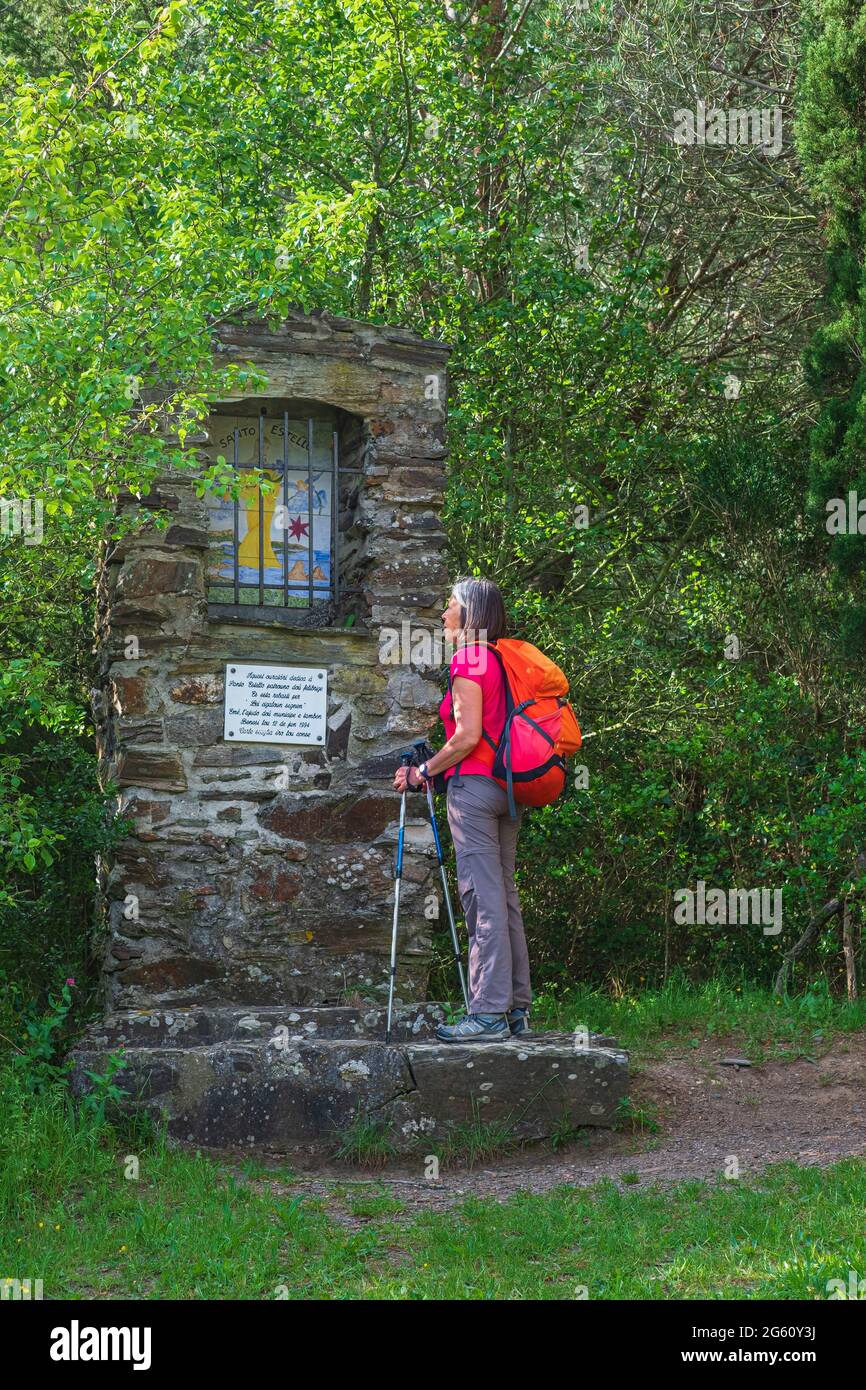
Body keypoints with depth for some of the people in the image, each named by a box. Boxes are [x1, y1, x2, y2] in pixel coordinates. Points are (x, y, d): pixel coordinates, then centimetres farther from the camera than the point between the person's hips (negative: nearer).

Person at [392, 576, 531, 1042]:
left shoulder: (468, 660, -9)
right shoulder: (502, 662, 17)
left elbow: (467, 736, -16)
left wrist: (425, 771, -4)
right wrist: (429, 764, 20)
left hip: (473, 786, -9)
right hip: (506, 787, 9)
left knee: (483, 898, -9)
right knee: (504, 896, 10)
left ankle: (489, 1012, -10)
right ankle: (517, 1008, 12)